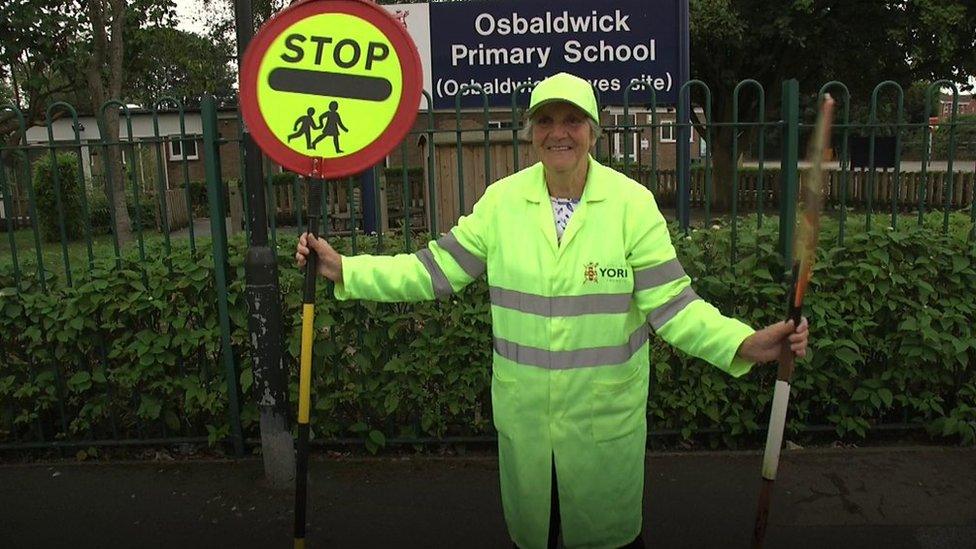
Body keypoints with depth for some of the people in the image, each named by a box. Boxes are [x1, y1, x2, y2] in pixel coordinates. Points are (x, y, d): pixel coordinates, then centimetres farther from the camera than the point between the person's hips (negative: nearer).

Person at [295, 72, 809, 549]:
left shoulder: (632, 203, -11)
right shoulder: (502, 200, -5)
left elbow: (671, 304, -13)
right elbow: (435, 270, -3)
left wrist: (747, 344, -28)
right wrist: (343, 269, -9)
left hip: (606, 416, -2)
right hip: (522, 414, 2)